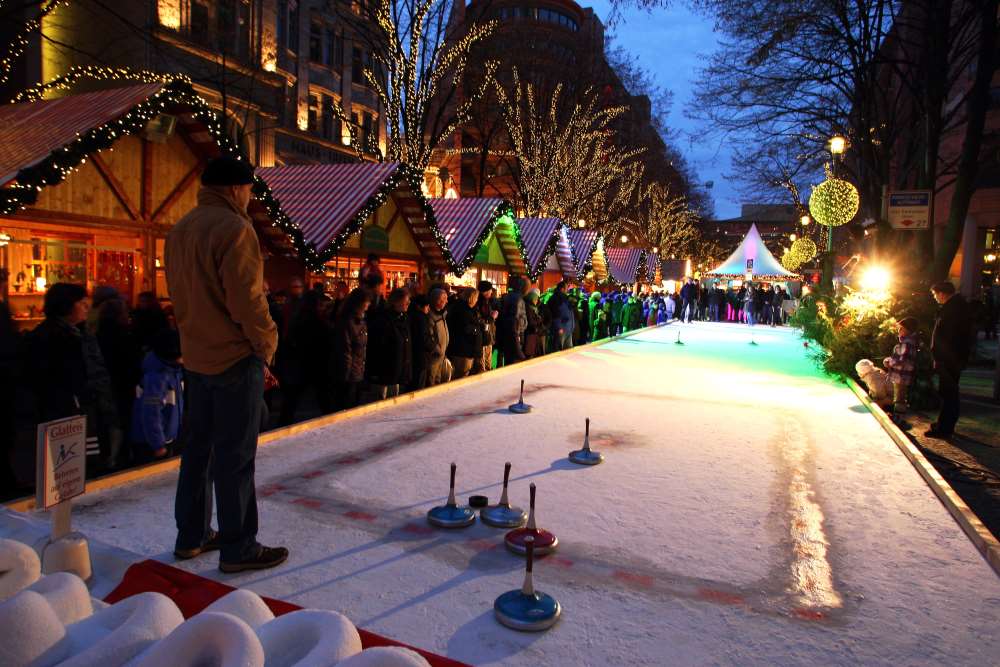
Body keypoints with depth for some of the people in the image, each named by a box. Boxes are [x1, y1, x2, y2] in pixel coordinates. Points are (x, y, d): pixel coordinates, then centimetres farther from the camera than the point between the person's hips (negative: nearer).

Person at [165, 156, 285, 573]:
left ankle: (192, 535, 28)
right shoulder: (233, 229, -16)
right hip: (235, 356, -9)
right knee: (235, 455, -1)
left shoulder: (179, 230, 11)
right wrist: (267, 342, -7)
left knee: (198, 445, 17)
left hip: (196, 355, 9)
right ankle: (238, 548, 10)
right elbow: (246, 299, -19)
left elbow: (180, 295, 15)